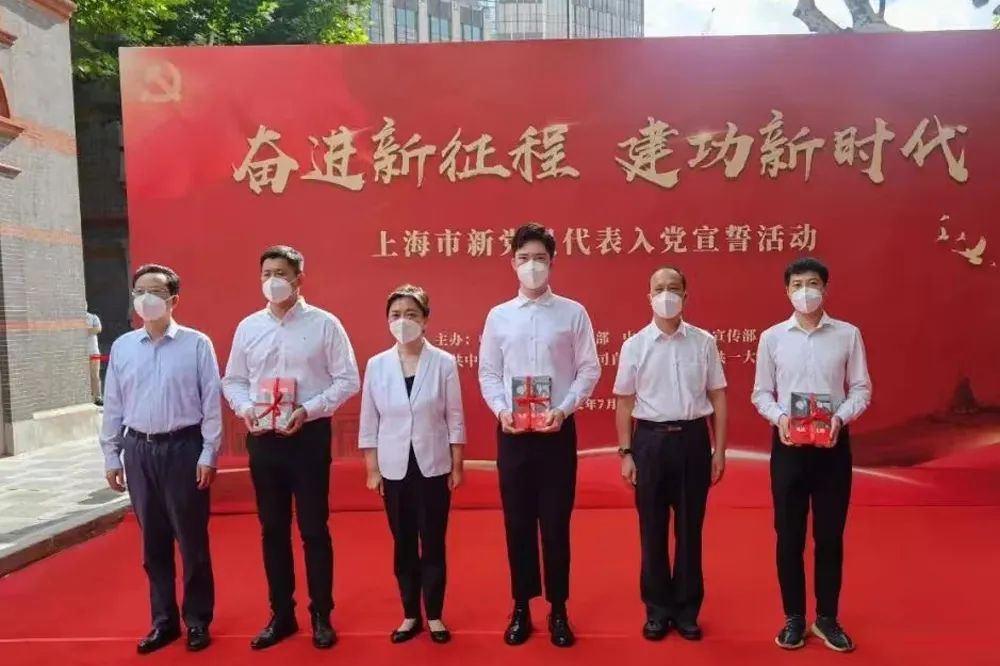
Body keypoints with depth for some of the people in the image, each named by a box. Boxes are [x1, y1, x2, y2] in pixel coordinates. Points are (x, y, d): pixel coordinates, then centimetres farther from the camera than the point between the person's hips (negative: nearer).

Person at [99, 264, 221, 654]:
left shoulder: (196, 344, -6)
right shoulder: (122, 347, 6)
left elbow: (211, 402, -6)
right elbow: (113, 405, 10)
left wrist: (208, 454, -9)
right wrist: (111, 456, 9)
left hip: (183, 447, -4)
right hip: (139, 450, 4)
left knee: (191, 540, 6)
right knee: (153, 542, 13)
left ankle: (197, 620, 23)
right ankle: (164, 620, 29)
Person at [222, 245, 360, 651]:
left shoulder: (324, 324, -5)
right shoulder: (248, 327, 6)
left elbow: (347, 380, -6)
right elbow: (232, 381, 12)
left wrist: (308, 410, -17)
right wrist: (245, 409, -8)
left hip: (309, 435, -3)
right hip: (262, 438, 4)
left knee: (314, 529, 5)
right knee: (272, 529, 13)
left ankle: (321, 616, 22)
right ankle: (281, 615, 28)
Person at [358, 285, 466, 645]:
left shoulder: (444, 362, -6)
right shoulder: (377, 365, -1)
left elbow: (454, 418, -2)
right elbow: (369, 421, 3)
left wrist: (457, 466, -1)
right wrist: (372, 469, 2)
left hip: (433, 465, -1)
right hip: (394, 467, 2)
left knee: (433, 543, 7)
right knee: (403, 544, 11)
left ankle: (434, 615, 23)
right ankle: (410, 615, 27)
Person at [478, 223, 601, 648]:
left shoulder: (573, 313, 0)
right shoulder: (498, 316, 5)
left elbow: (589, 370, -1)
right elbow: (487, 373, 6)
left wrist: (563, 409, -13)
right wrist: (501, 410, -9)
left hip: (557, 430, -1)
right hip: (512, 431, 2)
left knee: (556, 522, 7)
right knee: (517, 522, 10)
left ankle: (558, 610, 23)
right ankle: (521, 608, 25)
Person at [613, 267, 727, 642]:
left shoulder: (704, 342, 1)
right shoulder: (634, 345, 0)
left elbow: (717, 397, 5)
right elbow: (624, 402, 3)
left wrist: (719, 450, 2)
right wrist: (626, 453, -1)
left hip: (693, 438, 1)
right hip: (651, 440, 0)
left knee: (690, 528, 10)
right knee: (652, 530, 9)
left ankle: (687, 609, 26)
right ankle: (657, 609, 24)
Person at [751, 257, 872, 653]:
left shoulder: (848, 334, 1)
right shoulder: (772, 337, 2)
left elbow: (861, 388, 3)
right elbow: (761, 393, 5)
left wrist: (841, 416, -15)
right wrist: (779, 417, -14)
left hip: (833, 444, 0)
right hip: (788, 444, 0)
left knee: (830, 535, 9)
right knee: (789, 535, 7)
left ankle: (827, 618, 25)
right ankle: (794, 617, 22)